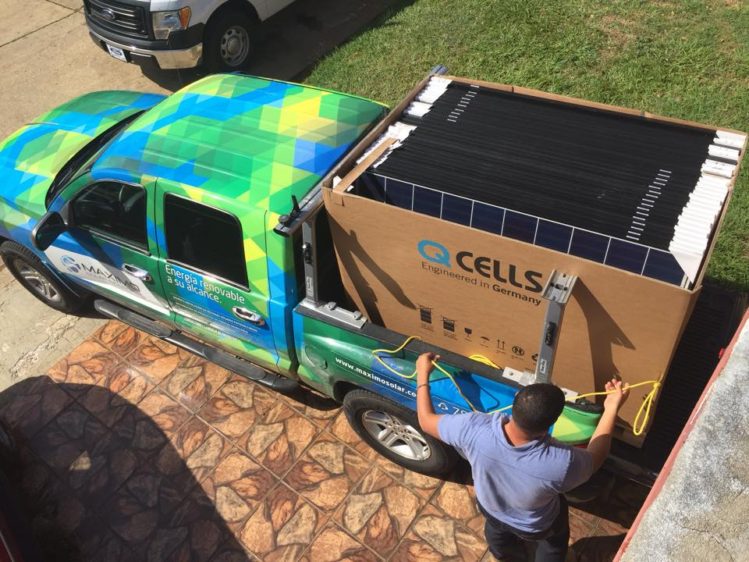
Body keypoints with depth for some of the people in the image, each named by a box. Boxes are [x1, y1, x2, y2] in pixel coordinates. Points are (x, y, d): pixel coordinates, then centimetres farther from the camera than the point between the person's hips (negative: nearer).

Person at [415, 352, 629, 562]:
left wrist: (422, 373, -8)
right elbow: (595, 457, -18)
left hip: (490, 507, 3)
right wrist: (612, 408, -14)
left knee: (498, 533, 39)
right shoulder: (559, 463, -44)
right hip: (537, 527, -2)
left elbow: (426, 420, -21)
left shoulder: (474, 430, -42)